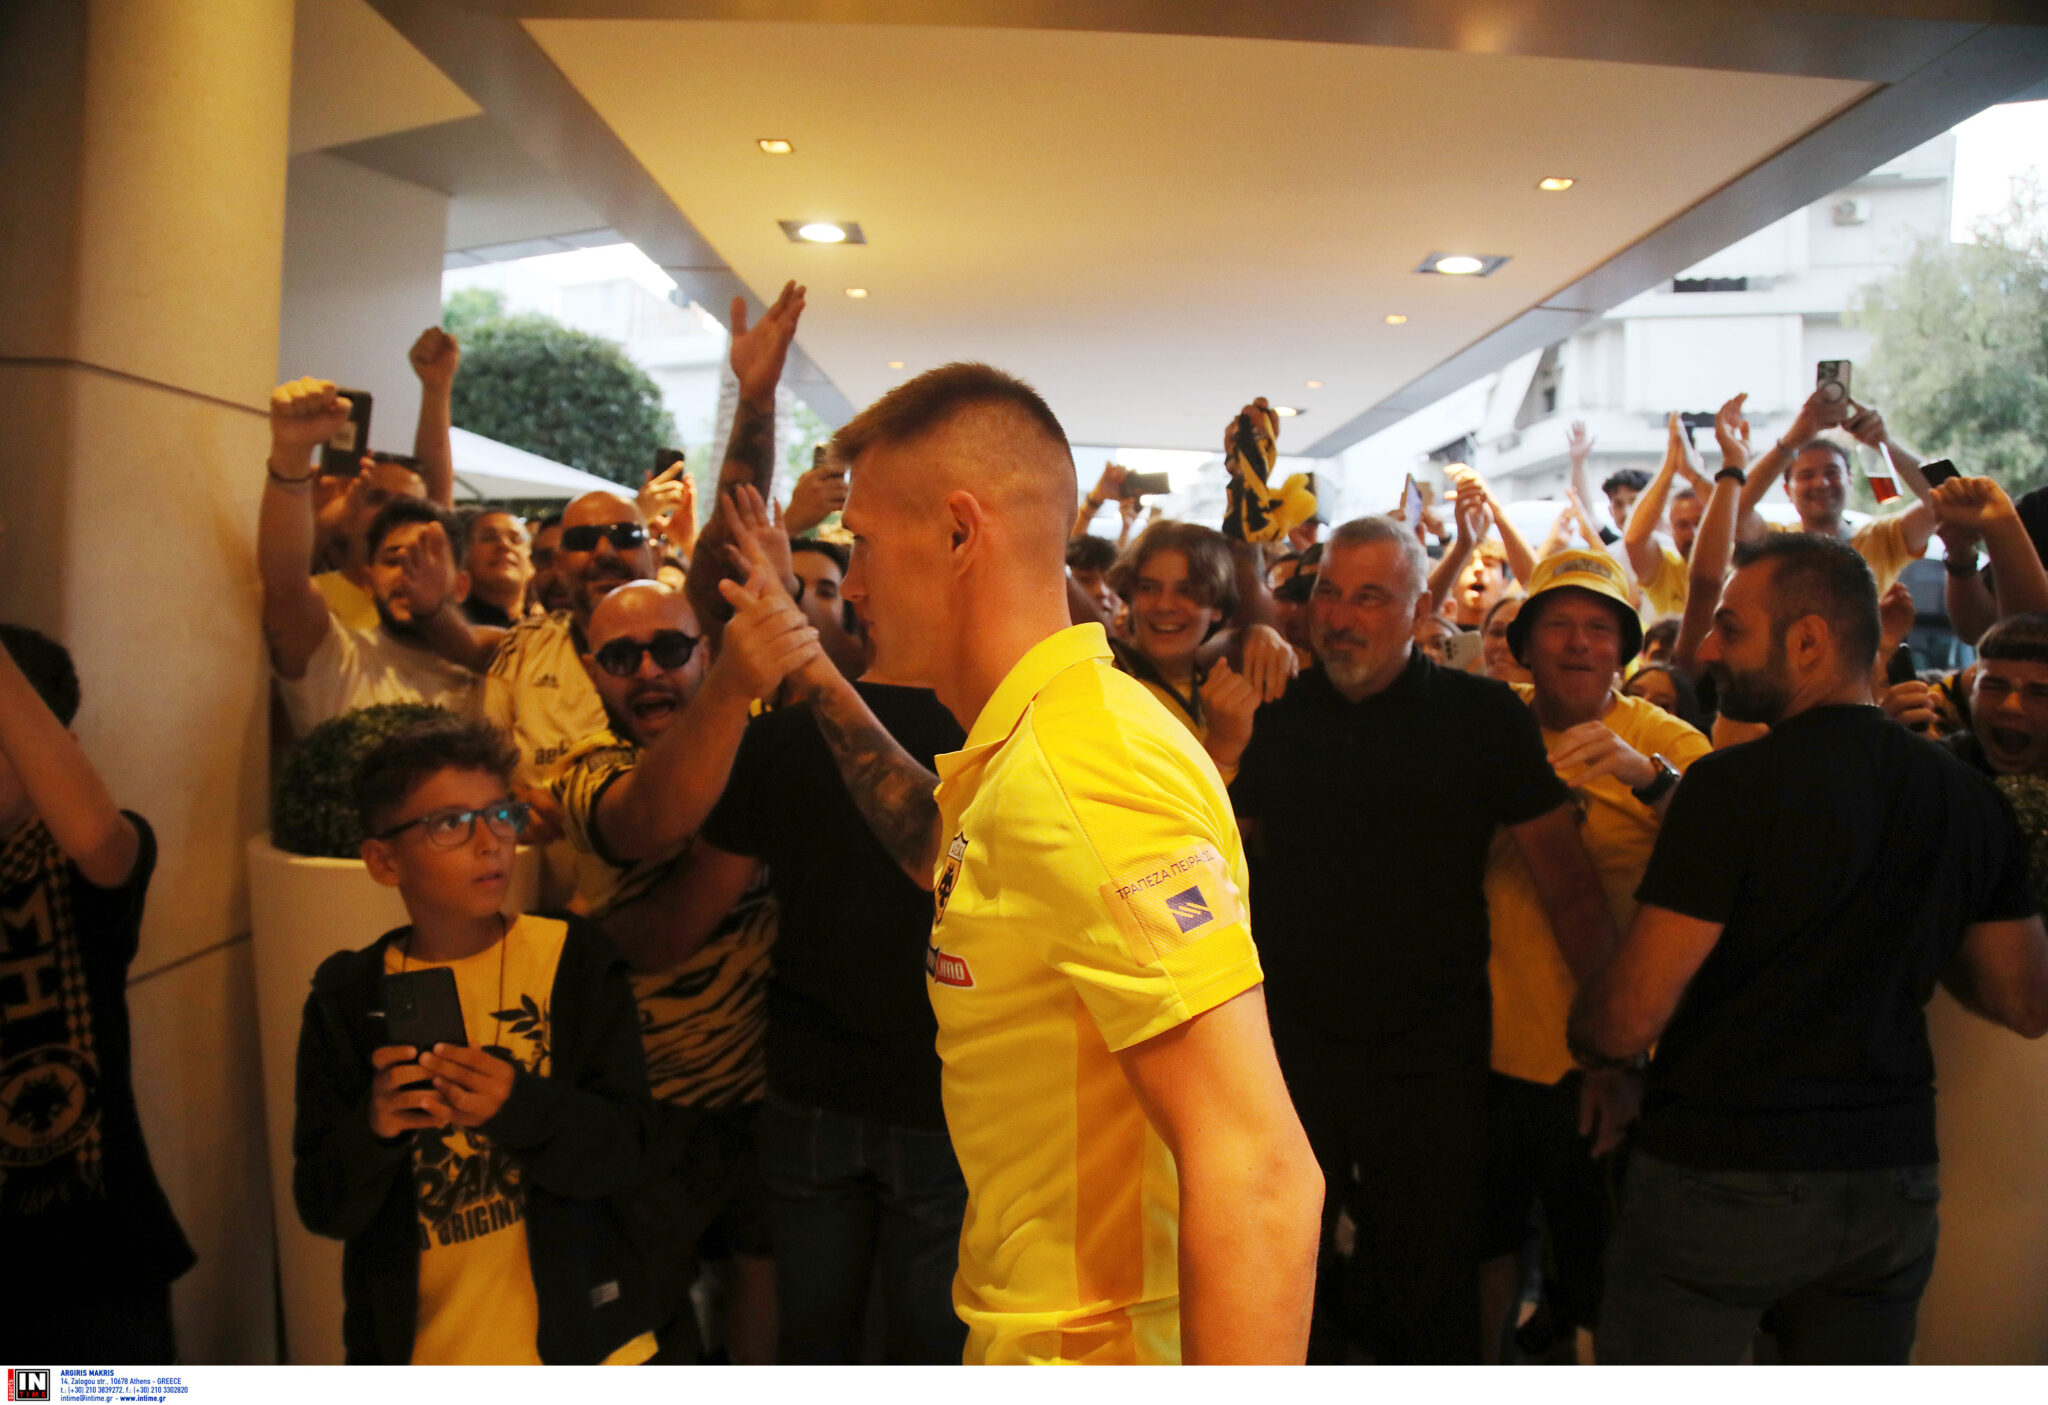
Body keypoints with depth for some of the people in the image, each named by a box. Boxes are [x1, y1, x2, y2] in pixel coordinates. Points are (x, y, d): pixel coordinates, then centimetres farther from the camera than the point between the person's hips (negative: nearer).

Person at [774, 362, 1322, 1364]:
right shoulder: (1032, 746, 3)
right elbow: (953, 859, 26)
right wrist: (817, 682, 21)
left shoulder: (1082, 771, -28)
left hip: (1090, 1348, -9)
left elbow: (1259, 1178, -33)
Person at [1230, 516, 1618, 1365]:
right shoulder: (1277, 717, 2)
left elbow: (1566, 880, -5)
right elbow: (1236, 863, 15)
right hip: (1287, 1044, 2)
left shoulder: (1482, 718, -5)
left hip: (1429, 1057, -2)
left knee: (1429, 1306, 12)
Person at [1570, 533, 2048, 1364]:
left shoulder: (1735, 783, -17)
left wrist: (1587, 1043, 3)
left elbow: (1629, 1019, -18)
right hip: (1894, 1182, 6)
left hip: (1720, 1173, -6)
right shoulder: (1969, 798, 2)